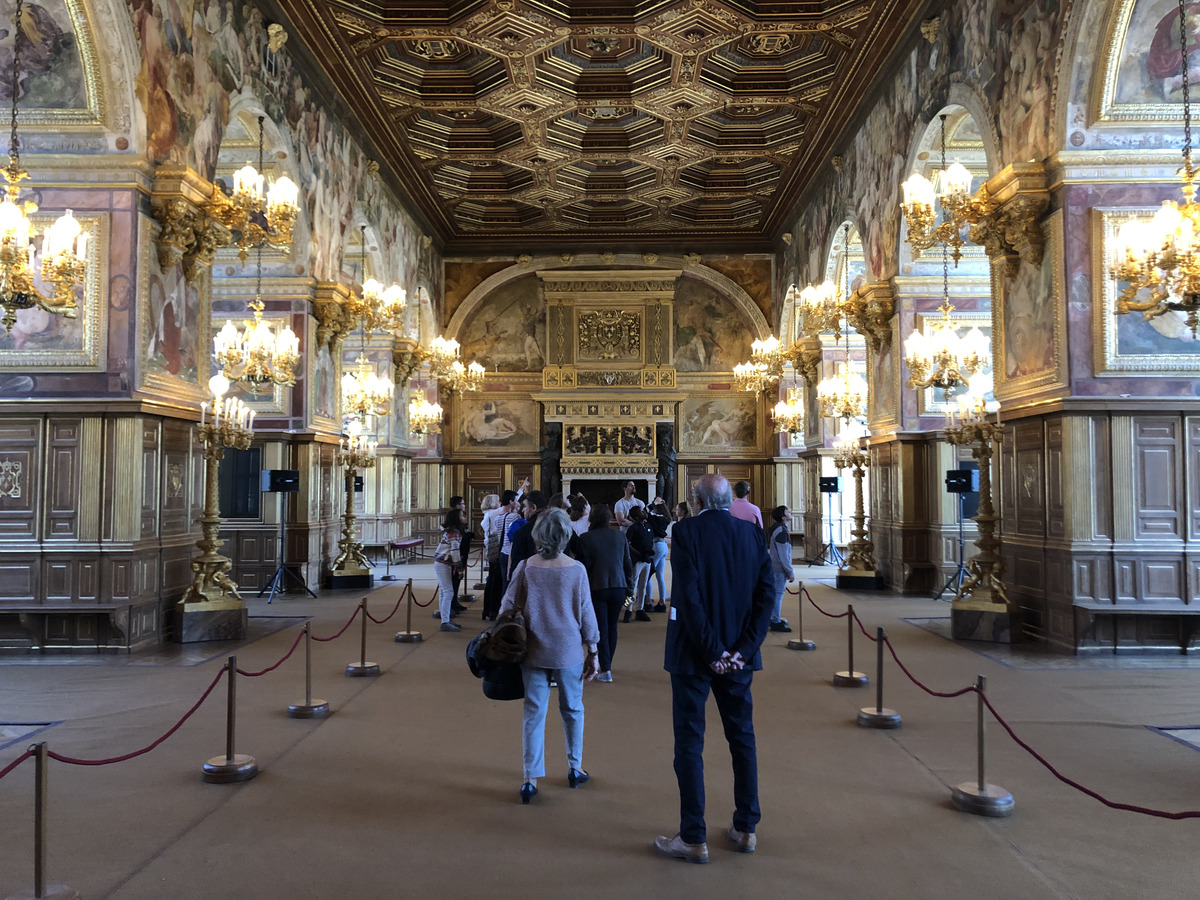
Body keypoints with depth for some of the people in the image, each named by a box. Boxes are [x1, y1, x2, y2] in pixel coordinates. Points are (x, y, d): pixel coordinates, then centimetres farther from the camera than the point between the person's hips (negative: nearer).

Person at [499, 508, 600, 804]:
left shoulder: (525, 567, -5)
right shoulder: (576, 570, -9)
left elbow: (507, 606, -1)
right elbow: (586, 613, -4)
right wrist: (592, 652, 6)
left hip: (533, 652, 1)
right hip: (568, 652, -1)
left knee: (534, 713, 7)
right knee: (572, 710, 17)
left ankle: (530, 779, 6)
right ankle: (574, 768, 29)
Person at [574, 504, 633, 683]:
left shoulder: (585, 538, -9)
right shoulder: (620, 536, 2)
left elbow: (584, 565, -7)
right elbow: (628, 563, 7)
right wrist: (629, 586, 15)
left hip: (597, 588, -3)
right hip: (619, 587, 3)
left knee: (601, 629, 2)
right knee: (612, 626, 16)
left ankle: (606, 670, -2)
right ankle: (608, 663, 26)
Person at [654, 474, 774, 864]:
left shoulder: (686, 531, -12)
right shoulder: (752, 533, 2)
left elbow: (688, 595, -20)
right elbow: (766, 594, -4)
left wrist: (712, 651, -15)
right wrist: (742, 650, -7)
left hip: (693, 654, -4)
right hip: (738, 655, 5)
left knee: (689, 742, 5)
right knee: (742, 737, 17)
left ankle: (693, 839, 11)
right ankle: (746, 828, 26)